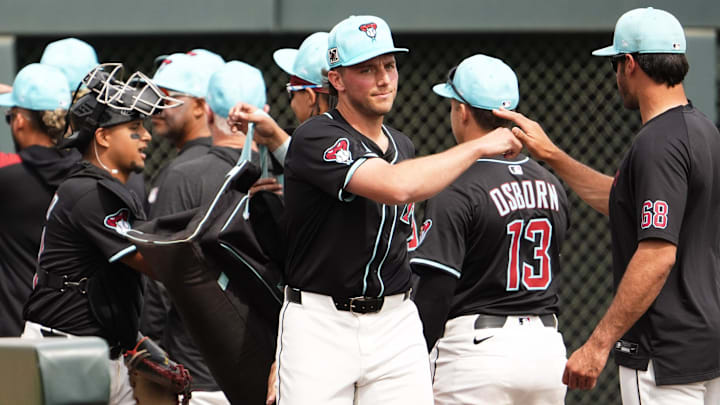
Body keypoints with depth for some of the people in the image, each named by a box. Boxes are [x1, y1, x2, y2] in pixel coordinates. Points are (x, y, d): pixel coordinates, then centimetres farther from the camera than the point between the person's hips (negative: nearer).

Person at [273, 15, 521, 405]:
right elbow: (395, 186, -28)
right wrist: (478, 146, -19)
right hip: (319, 324, -6)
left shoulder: (402, 146, 13)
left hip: (396, 324, 6)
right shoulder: (316, 138, -13)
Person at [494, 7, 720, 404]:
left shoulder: (658, 143, -18)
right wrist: (551, 154, 23)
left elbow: (658, 255, -26)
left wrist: (599, 344, -25)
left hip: (665, 355, -10)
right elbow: (619, 199, 26)